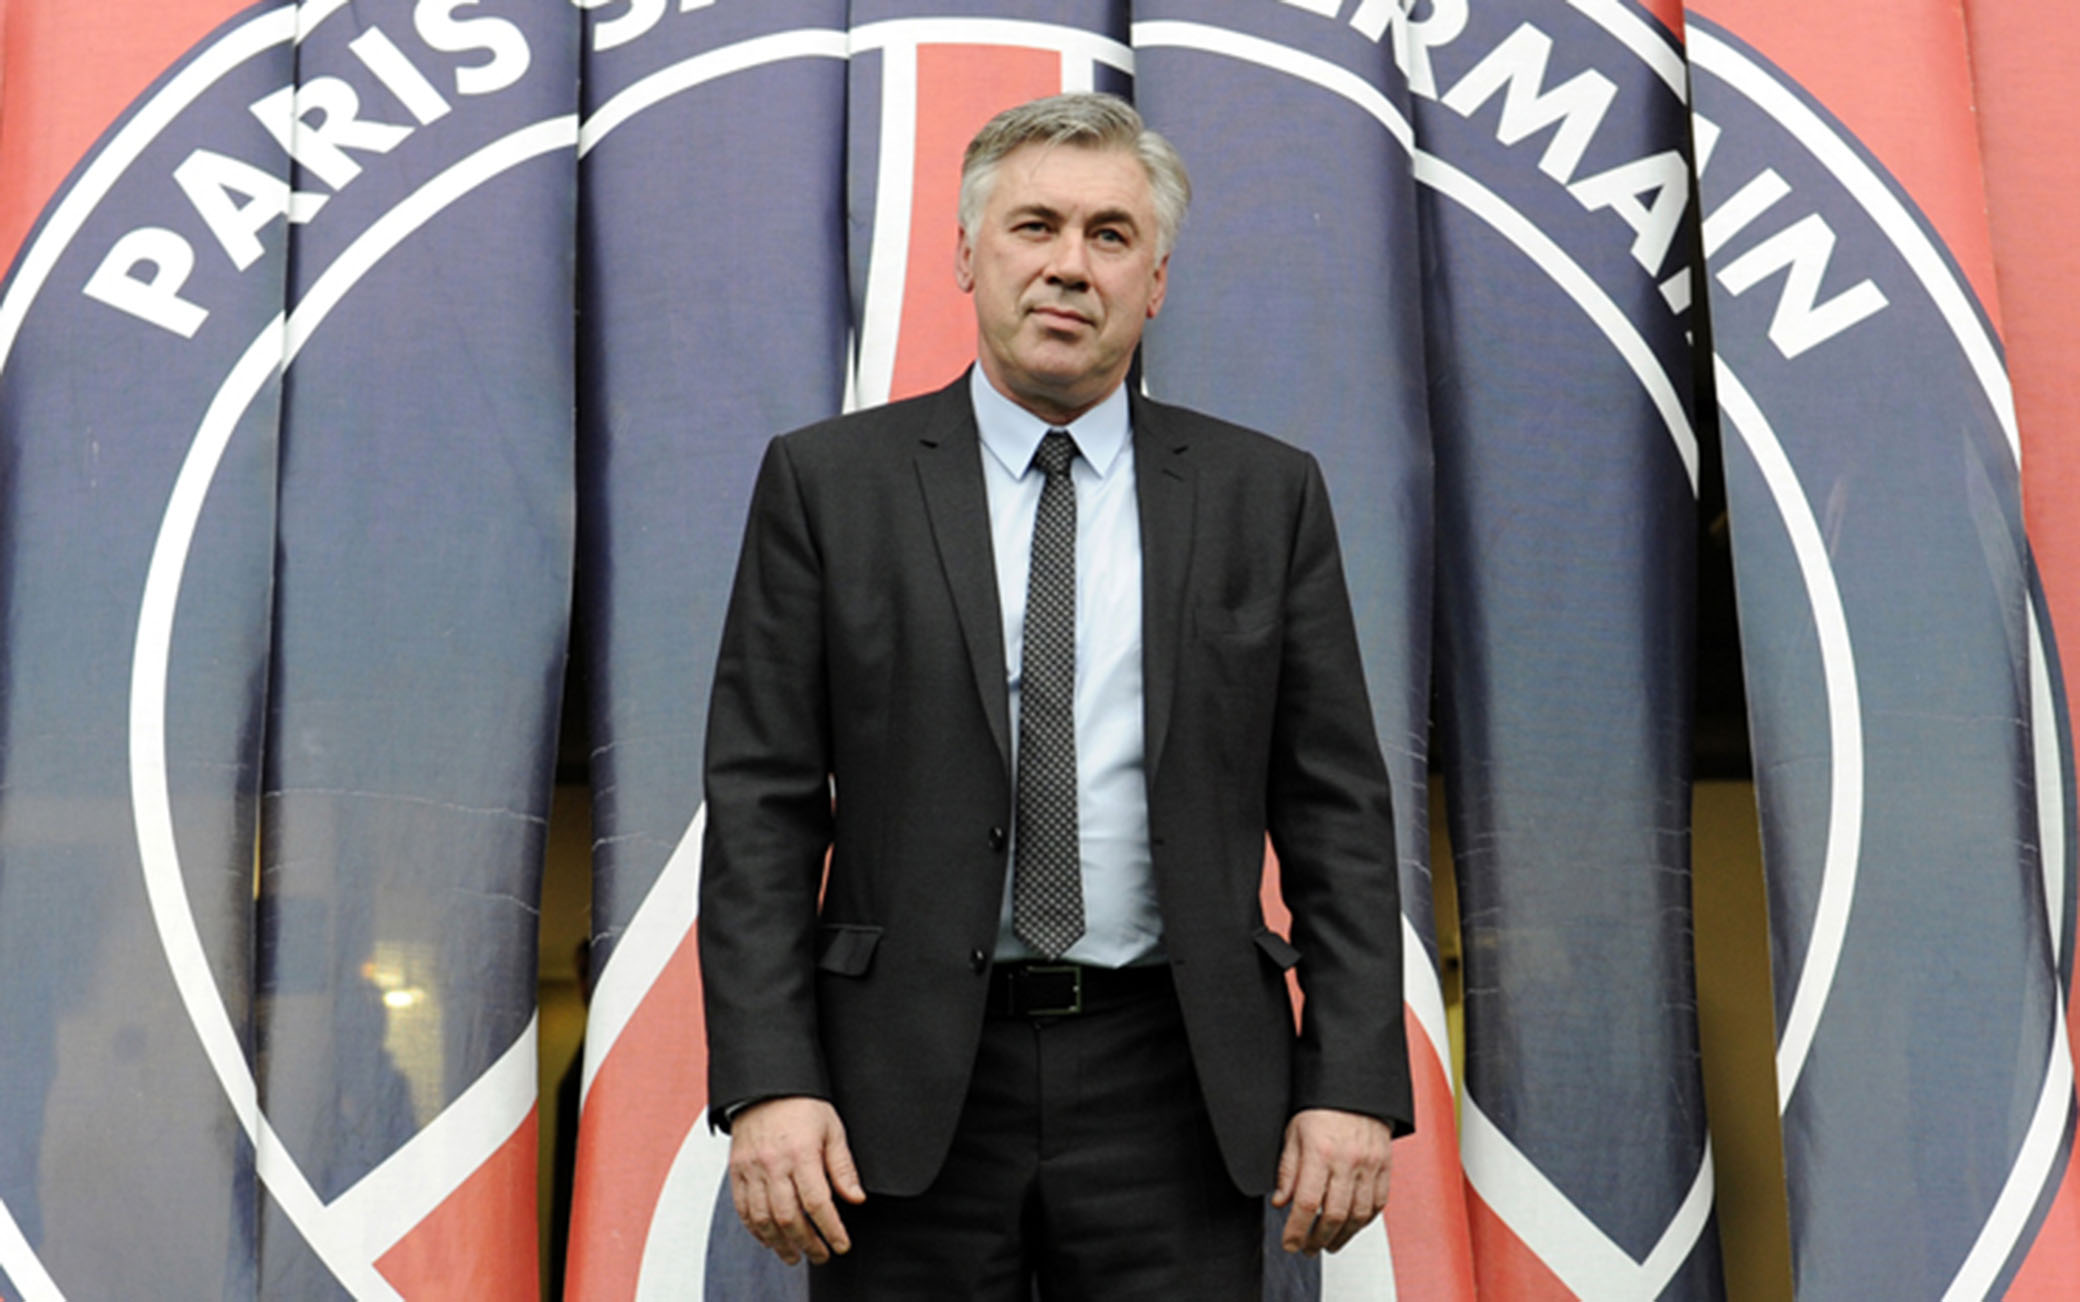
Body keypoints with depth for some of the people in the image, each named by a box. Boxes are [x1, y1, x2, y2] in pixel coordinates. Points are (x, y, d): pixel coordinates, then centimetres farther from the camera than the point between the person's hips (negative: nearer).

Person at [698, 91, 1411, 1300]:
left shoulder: (1266, 494, 5)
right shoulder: (826, 480, 2)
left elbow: (1337, 810, 4)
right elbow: (762, 805, -1)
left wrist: (1355, 1082, -4)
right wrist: (767, 1080, -10)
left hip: (1173, 1086, 1)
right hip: (906, 1091, 0)